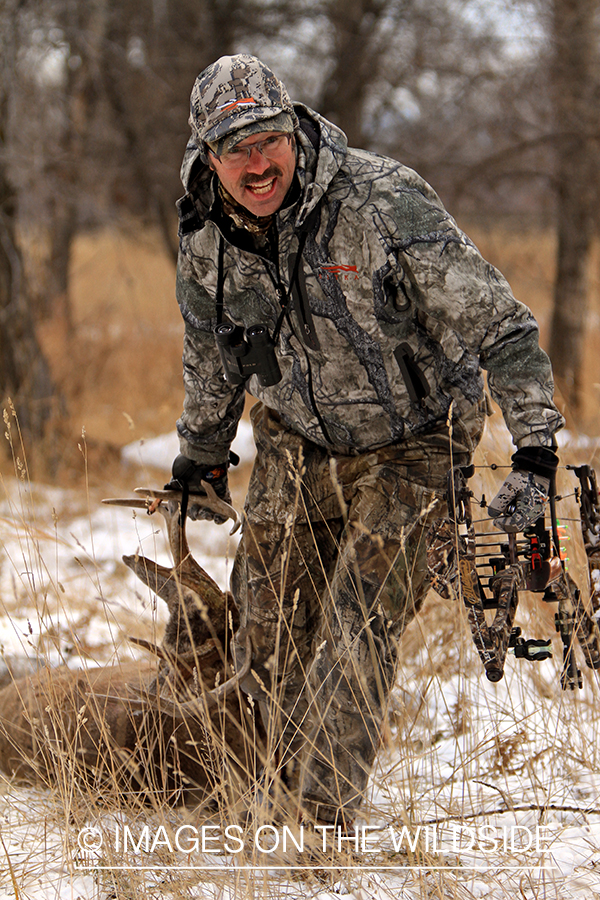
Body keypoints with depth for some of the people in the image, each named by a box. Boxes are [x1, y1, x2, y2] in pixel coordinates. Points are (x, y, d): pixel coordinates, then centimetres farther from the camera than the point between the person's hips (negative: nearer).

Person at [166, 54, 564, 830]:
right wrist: (200, 459, 23)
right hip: (294, 452, 5)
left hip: (404, 452, -5)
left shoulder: (384, 204, -27)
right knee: (270, 641, 7)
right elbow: (212, 361, 13)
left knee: (355, 637, -15)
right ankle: (283, 791, 29)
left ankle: (325, 819, -7)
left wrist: (535, 453, -29)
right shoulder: (205, 239, -9)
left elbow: (498, 329, -24)